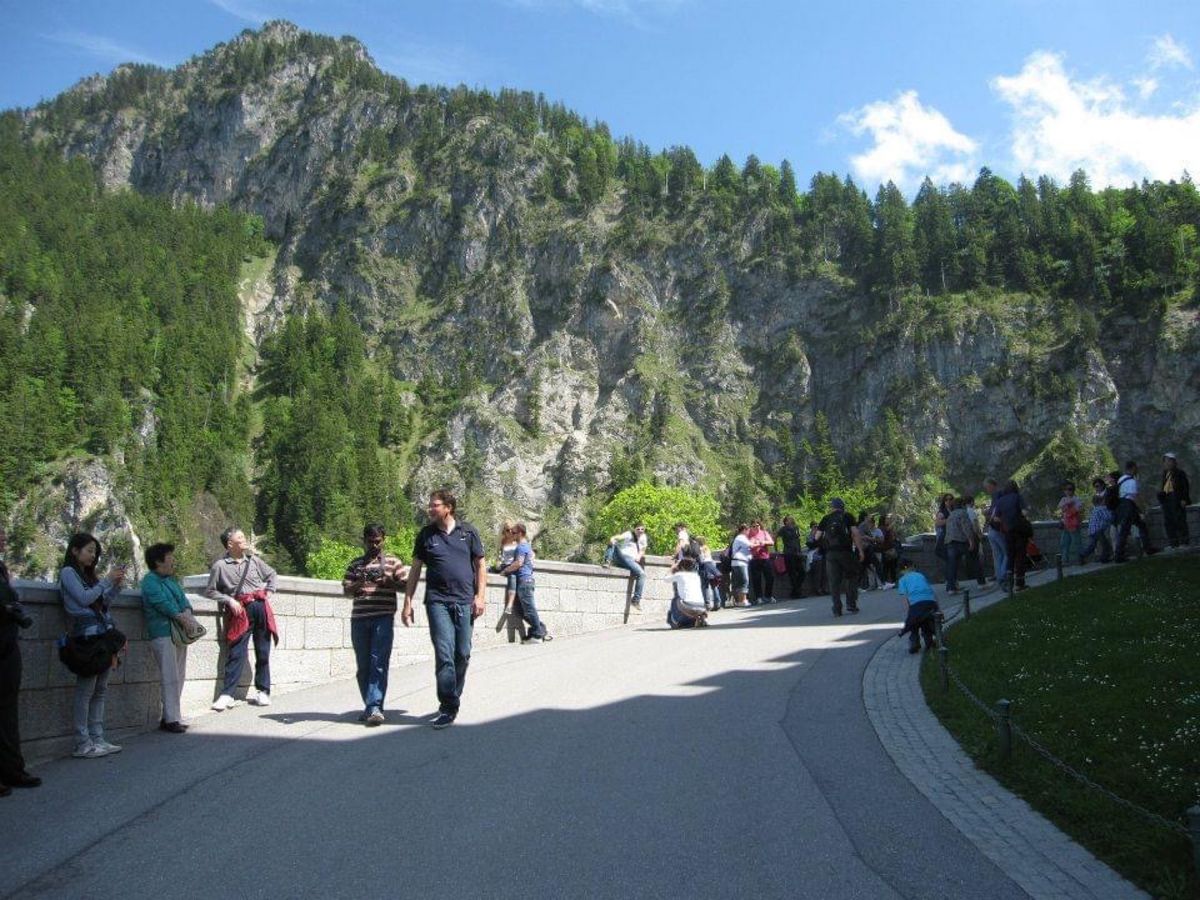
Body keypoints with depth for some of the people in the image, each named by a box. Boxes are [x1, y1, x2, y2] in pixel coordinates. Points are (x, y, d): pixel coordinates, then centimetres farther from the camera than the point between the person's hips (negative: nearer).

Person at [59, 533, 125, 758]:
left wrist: (117, 585, 7)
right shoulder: (68, 572, 1)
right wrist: (108, 579, -8)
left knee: (100, 690, 7)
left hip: (104, 635, 8)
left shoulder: (89, 575, 22)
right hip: (87, 636, -8)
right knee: (85, 690, -8)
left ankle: (98, 739, 11)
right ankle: (83, 744, -6)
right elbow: (84, 598, -11)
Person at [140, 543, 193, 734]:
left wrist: (187, 611, -6)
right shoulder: (150, 580, -5)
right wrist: (181, 616, -16)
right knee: (170, 678, -8)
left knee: (179, 676, 9)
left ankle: (171, 717, 15)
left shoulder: (172, 579, 20)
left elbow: (183, 598, 14)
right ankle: (171, 719, -4)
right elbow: (162, 603, -15)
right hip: (163, 633, -8)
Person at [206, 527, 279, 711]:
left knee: (263, 652, 5)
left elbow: (272, 574, 25)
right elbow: (210, 591, 4)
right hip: (240, 611, -3)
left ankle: (262, 691, 14)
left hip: (260, 607, 4)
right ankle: (227, 694, -7)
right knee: (237, 653, -10)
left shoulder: (254, 560, 11)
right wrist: (228, 600, -8)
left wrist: (269, 591, 11)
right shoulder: (220, 566, -1)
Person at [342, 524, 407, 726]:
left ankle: (375, 707, -15)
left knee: (379, 663, -11)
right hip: (359, 618, 3)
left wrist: (388, 581, -12)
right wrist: (358, 584, -9)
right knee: (362, 666, 5)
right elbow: (346, 589, 11)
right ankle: (370, 706, 15)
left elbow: (406, 584, 5)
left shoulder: (392, 562, 10)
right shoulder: (356, 563, 16)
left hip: (383, 618, -3)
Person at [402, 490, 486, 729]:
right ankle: (448, 708, -6)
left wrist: (480, 596, 1)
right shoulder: (426, 535, 7)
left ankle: (452, 700, 22)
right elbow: (415, 569, 11)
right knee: (444, 654, -10)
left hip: (465, 602, 1)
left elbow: (480, 566, 10)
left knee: (462, 655, 6)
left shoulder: (467, 532, 6)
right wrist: (407, 603, 6)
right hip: (438, 601, -1)